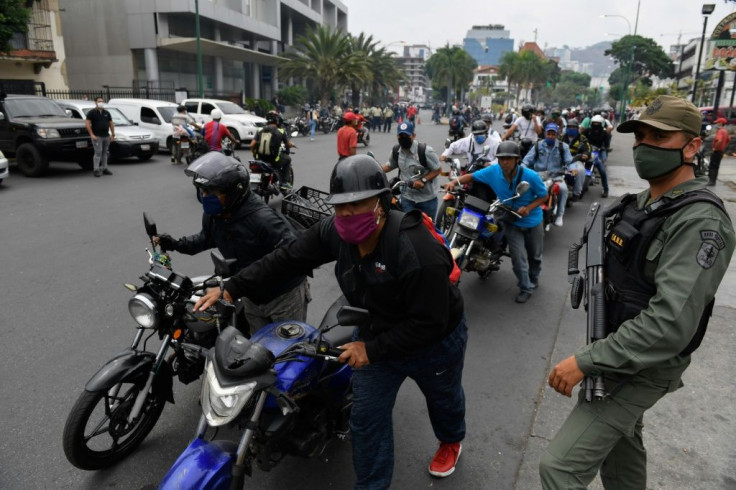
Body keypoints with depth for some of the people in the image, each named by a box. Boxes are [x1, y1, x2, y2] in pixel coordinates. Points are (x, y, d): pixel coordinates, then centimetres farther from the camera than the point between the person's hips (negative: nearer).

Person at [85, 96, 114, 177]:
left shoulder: (106, 113, 13)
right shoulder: (92, 112, -2)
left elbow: (111, 124, 16)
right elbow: (87, 123, -8)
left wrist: (112, 135, 9)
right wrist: (91, 134, -15)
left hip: (106, 136, 5)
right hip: (97, 136, -5)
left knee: (105, 153, 11)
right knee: (98, 153, -10)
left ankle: (104, 168, 18)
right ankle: (96, 170, -8)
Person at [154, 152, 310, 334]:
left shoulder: (262, 218, -32)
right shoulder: (213, 215, -5)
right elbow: (208, 237, 18)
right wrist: (177, 244, 5)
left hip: (285, 295, -7)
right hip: (252, 296, 7)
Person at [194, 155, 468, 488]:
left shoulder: (419, 252, -40)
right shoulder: (335, 232, -20)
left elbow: (429, 323, -34)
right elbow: (286, 259, -13)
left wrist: (372, 349, -31)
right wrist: (231, 290, -16)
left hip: (435, 342, -4)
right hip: (377, 335, 4)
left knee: (443, 398, 27)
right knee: (366, 416, 11)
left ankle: (451, 440, 63)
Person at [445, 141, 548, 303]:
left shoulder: (530, 176, -25)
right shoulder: (493, 171, -19)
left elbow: (543, 196, -13)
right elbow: (472, 176, -9)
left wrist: (528, 208, -30)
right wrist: (455, 182, -28)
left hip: (533, 221, 0)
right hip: (512, 222, 0)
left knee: (535, 255, 20)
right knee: (518, 257, -6)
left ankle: (533, 279, 50)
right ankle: (526, 288, 18)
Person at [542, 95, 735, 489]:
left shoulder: (699, 222, -25)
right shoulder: (641, 202, 5)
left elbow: (671, 323, -33)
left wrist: (586, 361, -30)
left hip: (645, 367, -9)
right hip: (622, 352, 9)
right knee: (621, 444, 27)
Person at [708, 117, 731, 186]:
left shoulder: (720, 131, -18)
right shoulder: (725, 131, 12)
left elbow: (719, 140, -33)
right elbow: (729, 140, 23)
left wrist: (715, 148, -22)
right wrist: (724, 146, 22)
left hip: (717, 151, -10)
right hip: (721, 151, 10)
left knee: (712, 167, -7)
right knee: (716, 166, 15)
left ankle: (712, 181, -8)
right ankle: (713, 180, 20)